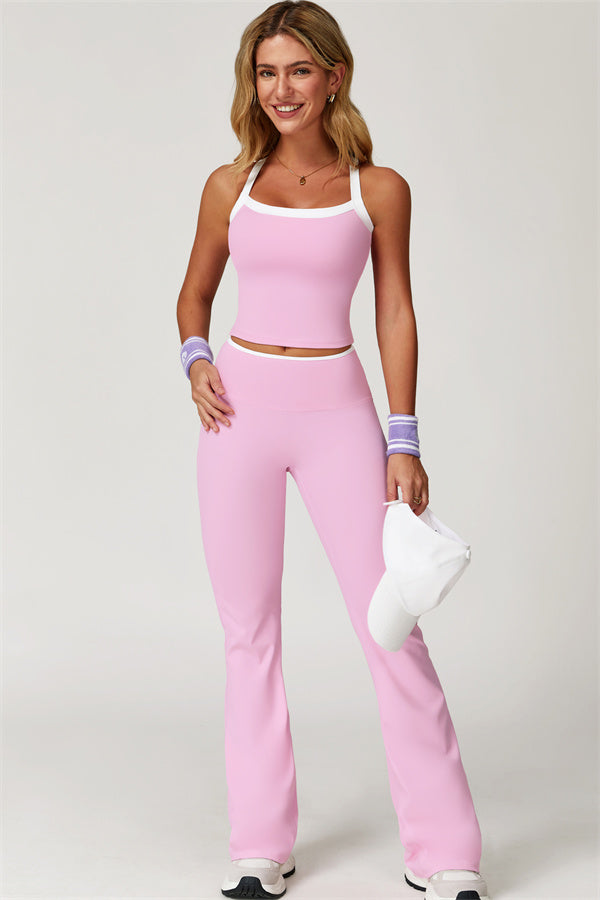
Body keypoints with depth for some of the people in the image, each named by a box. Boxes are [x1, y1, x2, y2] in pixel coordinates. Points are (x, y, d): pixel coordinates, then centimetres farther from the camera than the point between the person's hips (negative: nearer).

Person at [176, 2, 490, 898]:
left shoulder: (378, 189, 2)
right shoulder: (230, 184, 7)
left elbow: (395, 314, 4)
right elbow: (195, 294, 18)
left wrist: (404, 440, -2)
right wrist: (196, 359, -2)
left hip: (336, 410, -2)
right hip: (241, 407, 2)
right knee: (248, 627, 6)